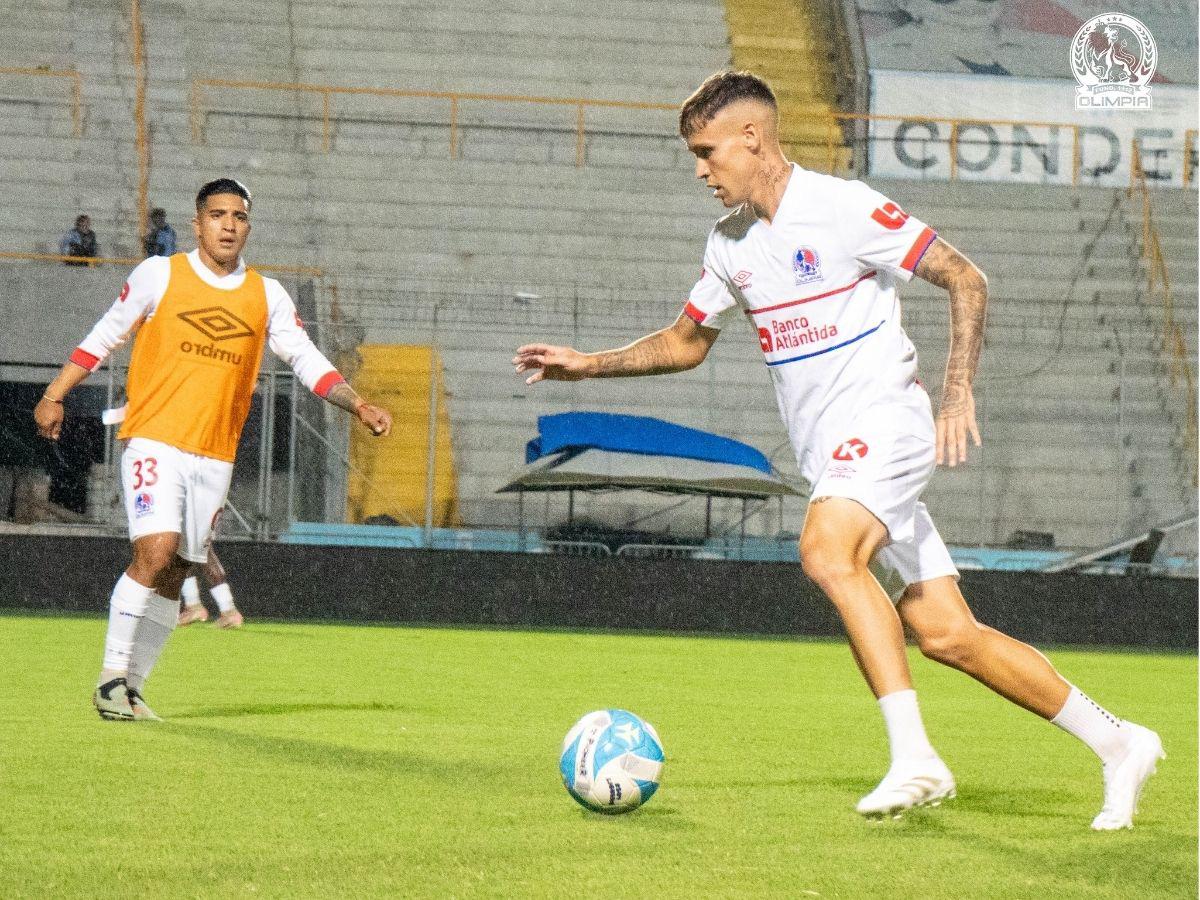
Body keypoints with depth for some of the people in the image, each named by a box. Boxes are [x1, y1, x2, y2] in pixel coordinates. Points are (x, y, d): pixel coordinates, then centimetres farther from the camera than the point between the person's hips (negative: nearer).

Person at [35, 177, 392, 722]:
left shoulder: (266, 295, 9)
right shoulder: (159, 275, 1)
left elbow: (306, 359, 11)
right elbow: (103, 338, 9)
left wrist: (359, 407, -3)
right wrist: (55, 396, 5)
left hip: (215, 456, 4)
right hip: (154, 441, -4)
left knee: (175, 574, 5)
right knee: (155, 551, -20)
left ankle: (131, 689, 15)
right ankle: (111, 678, -11)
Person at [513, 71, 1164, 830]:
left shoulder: (842, 208, -10)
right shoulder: (729, 243, 12)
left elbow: (966, 280, -8)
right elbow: (687, 343, 26)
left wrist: (959, 394, -18)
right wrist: (588, 365, 14)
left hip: (884, 421, -7)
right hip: (830, 453, 7)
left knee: (828, 550, -33)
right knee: (945, 633, 0)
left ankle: (914, 758, -34)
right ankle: (1118, 744, 10)